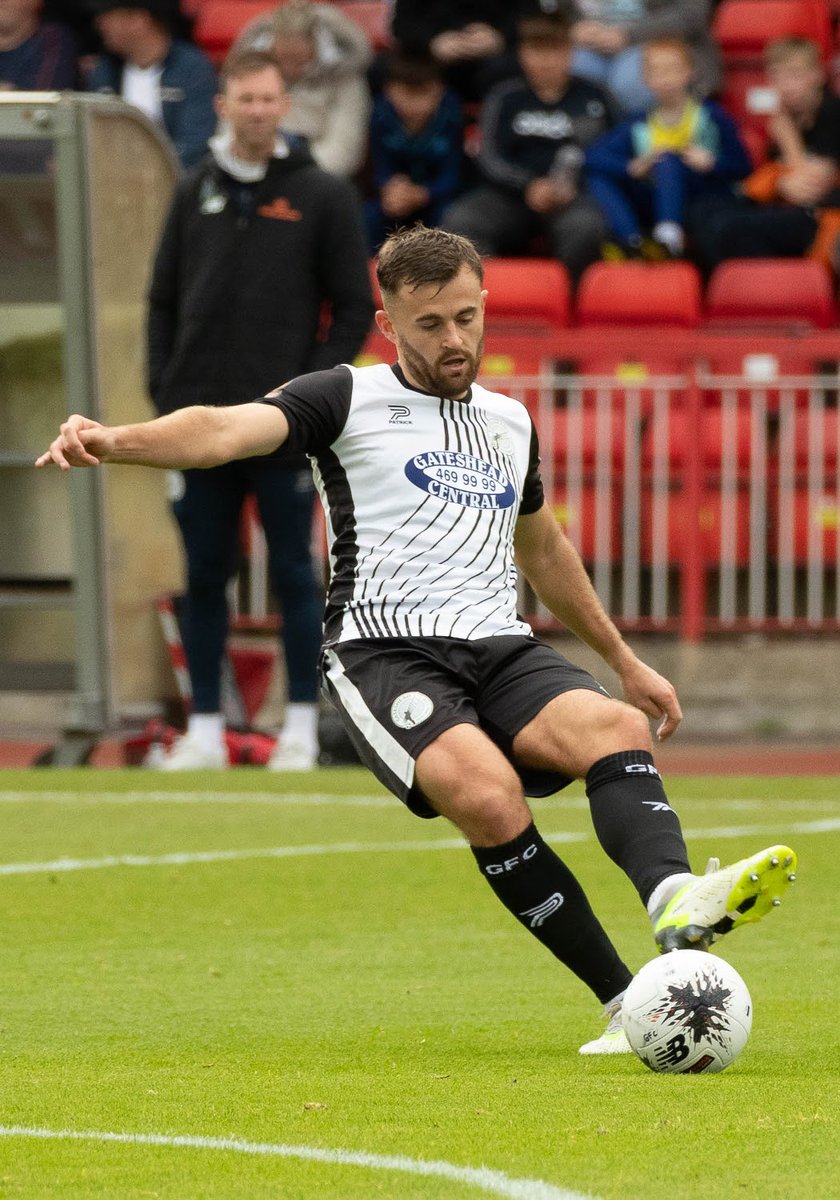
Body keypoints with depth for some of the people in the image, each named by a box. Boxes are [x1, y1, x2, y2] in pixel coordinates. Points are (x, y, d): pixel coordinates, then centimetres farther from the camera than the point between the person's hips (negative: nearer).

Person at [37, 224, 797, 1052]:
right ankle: (627, 1004, -30)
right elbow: (226, 430, -11)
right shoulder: (350, 401, 6)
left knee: (616, 729, -29)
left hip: (500, 650, 5)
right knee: (487, 794, -33)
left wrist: (624, 660, 45)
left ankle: (677, 902, -55)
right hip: (383, 652, -5)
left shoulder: (510, 423, 23)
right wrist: (114, 440, -31)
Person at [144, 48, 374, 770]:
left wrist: (311, 388, -9)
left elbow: (354, 310, 1)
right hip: (201, 415, 3)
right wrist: (163, 386, 2)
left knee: (294, 571, -1)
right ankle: (205, 729, 10)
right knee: (204, 575, 5)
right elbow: (164, 300, 14)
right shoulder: (196, 194, 11)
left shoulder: (323, 196, 2)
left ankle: (302, 727, 5)